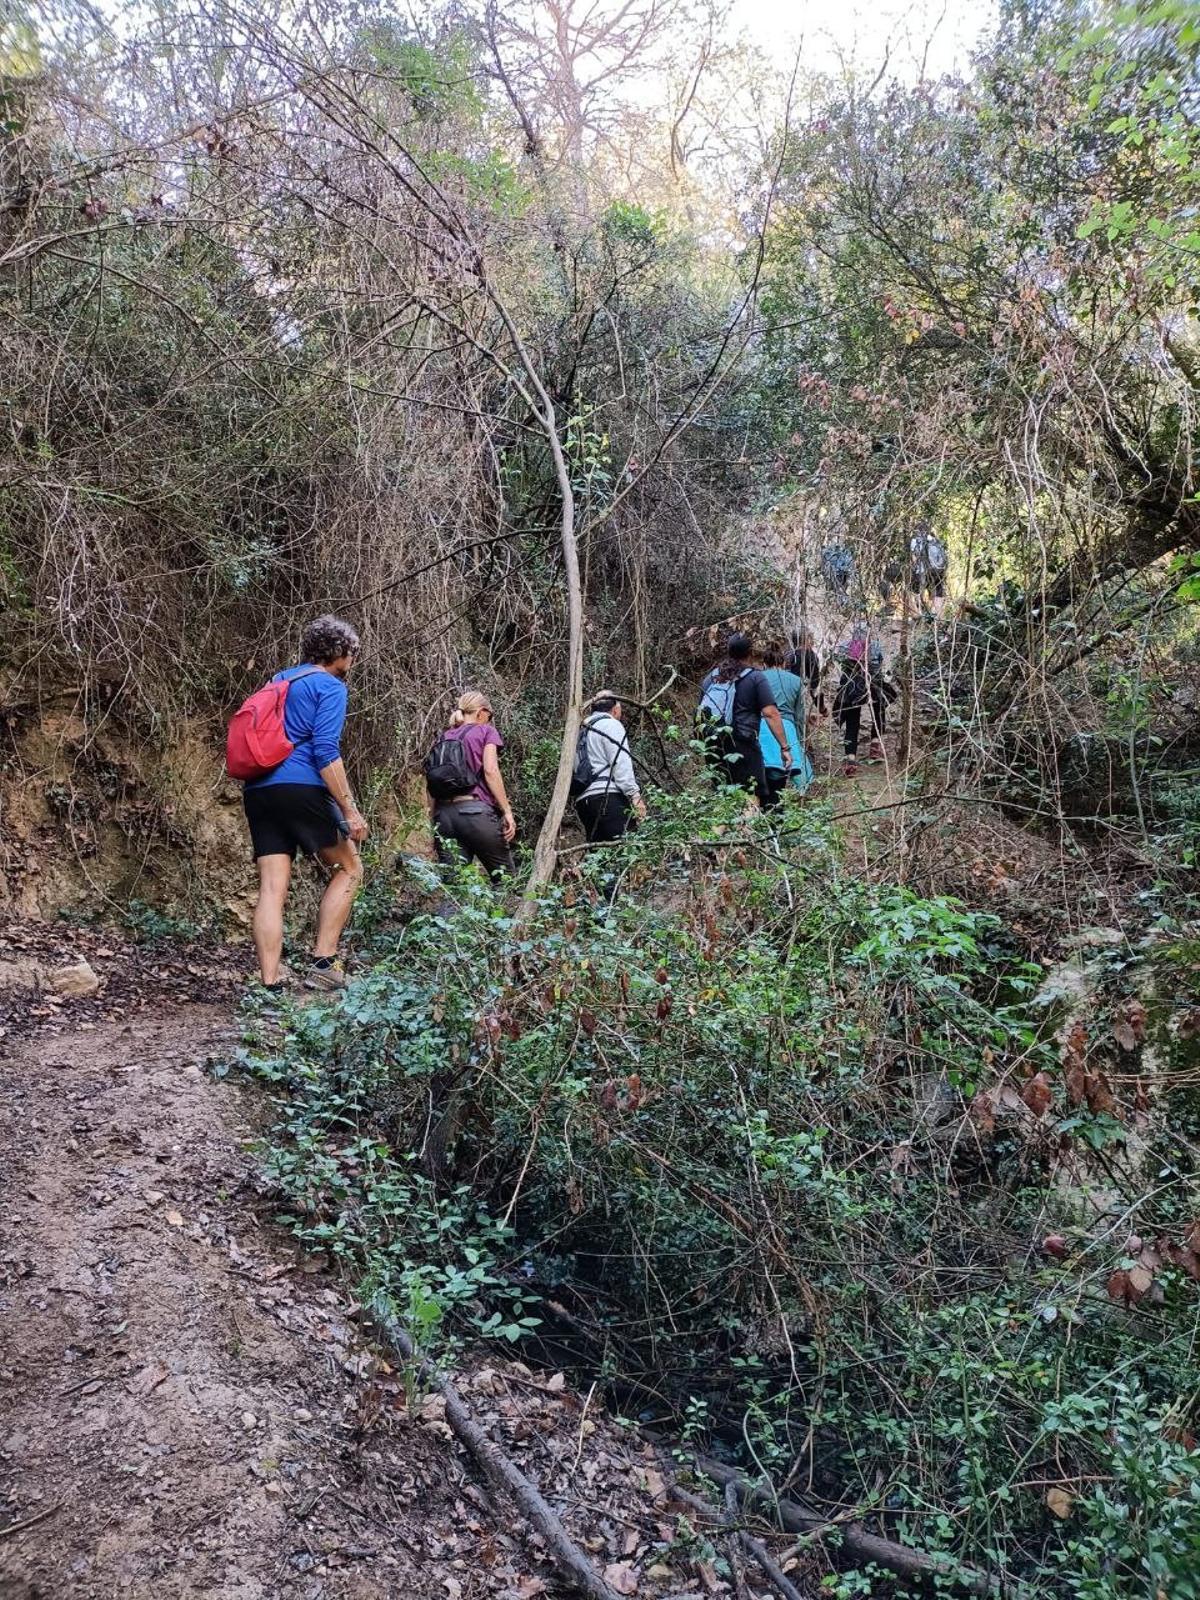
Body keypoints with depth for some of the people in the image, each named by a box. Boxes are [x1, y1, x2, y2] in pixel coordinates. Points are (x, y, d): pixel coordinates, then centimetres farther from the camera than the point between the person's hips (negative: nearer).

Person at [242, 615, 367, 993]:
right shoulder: (331, 686, -1)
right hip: (302, 789, -7)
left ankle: (271, 984, -7)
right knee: (348, 870, 10)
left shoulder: (278, 681, 23)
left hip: (258, 790, 7)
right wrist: (350, 810, -14)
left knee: (272, 887, 1)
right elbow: (326, 751, -13)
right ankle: (321, 964, 3)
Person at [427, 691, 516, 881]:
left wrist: (435, 821, 17)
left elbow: (430, 784, 13)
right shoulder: (485, 731, 8)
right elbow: (490, 770, -7)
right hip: (476, 810, -5)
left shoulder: (443, 738, 20)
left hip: (444, 814, 5)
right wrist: (507, 811, -7)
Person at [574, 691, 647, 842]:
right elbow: (621, 763, -9)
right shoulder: (611, 724, 3)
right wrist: (635, 795, -13)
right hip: (608, 796, -9)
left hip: (583, 799, 9)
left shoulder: (583, 731, 29)